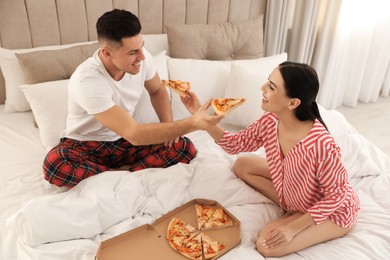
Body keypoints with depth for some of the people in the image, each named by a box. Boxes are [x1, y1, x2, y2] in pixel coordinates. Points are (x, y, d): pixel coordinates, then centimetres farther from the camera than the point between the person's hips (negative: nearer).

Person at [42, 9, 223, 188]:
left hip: (123, 141, 4)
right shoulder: (87, 80, -33)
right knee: (54, 164, -38)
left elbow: (157, 91, 8)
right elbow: (134, 135, -38)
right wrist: (193, 123, -39)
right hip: (85, 146, -4)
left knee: (185, 148, -16)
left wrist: (168, 126, -10)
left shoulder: (141, 58, -14)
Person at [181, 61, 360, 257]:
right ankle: (293, 212, 3)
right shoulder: (270, 121, -19)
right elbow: (236, 144, -5)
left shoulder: (321, 145, -39)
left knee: (266, 245, -23)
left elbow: (336, 195, -25)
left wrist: (293, 227, -26)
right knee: (242, 165, 2)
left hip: (333, 210, -6)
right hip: (293, 193, 7)